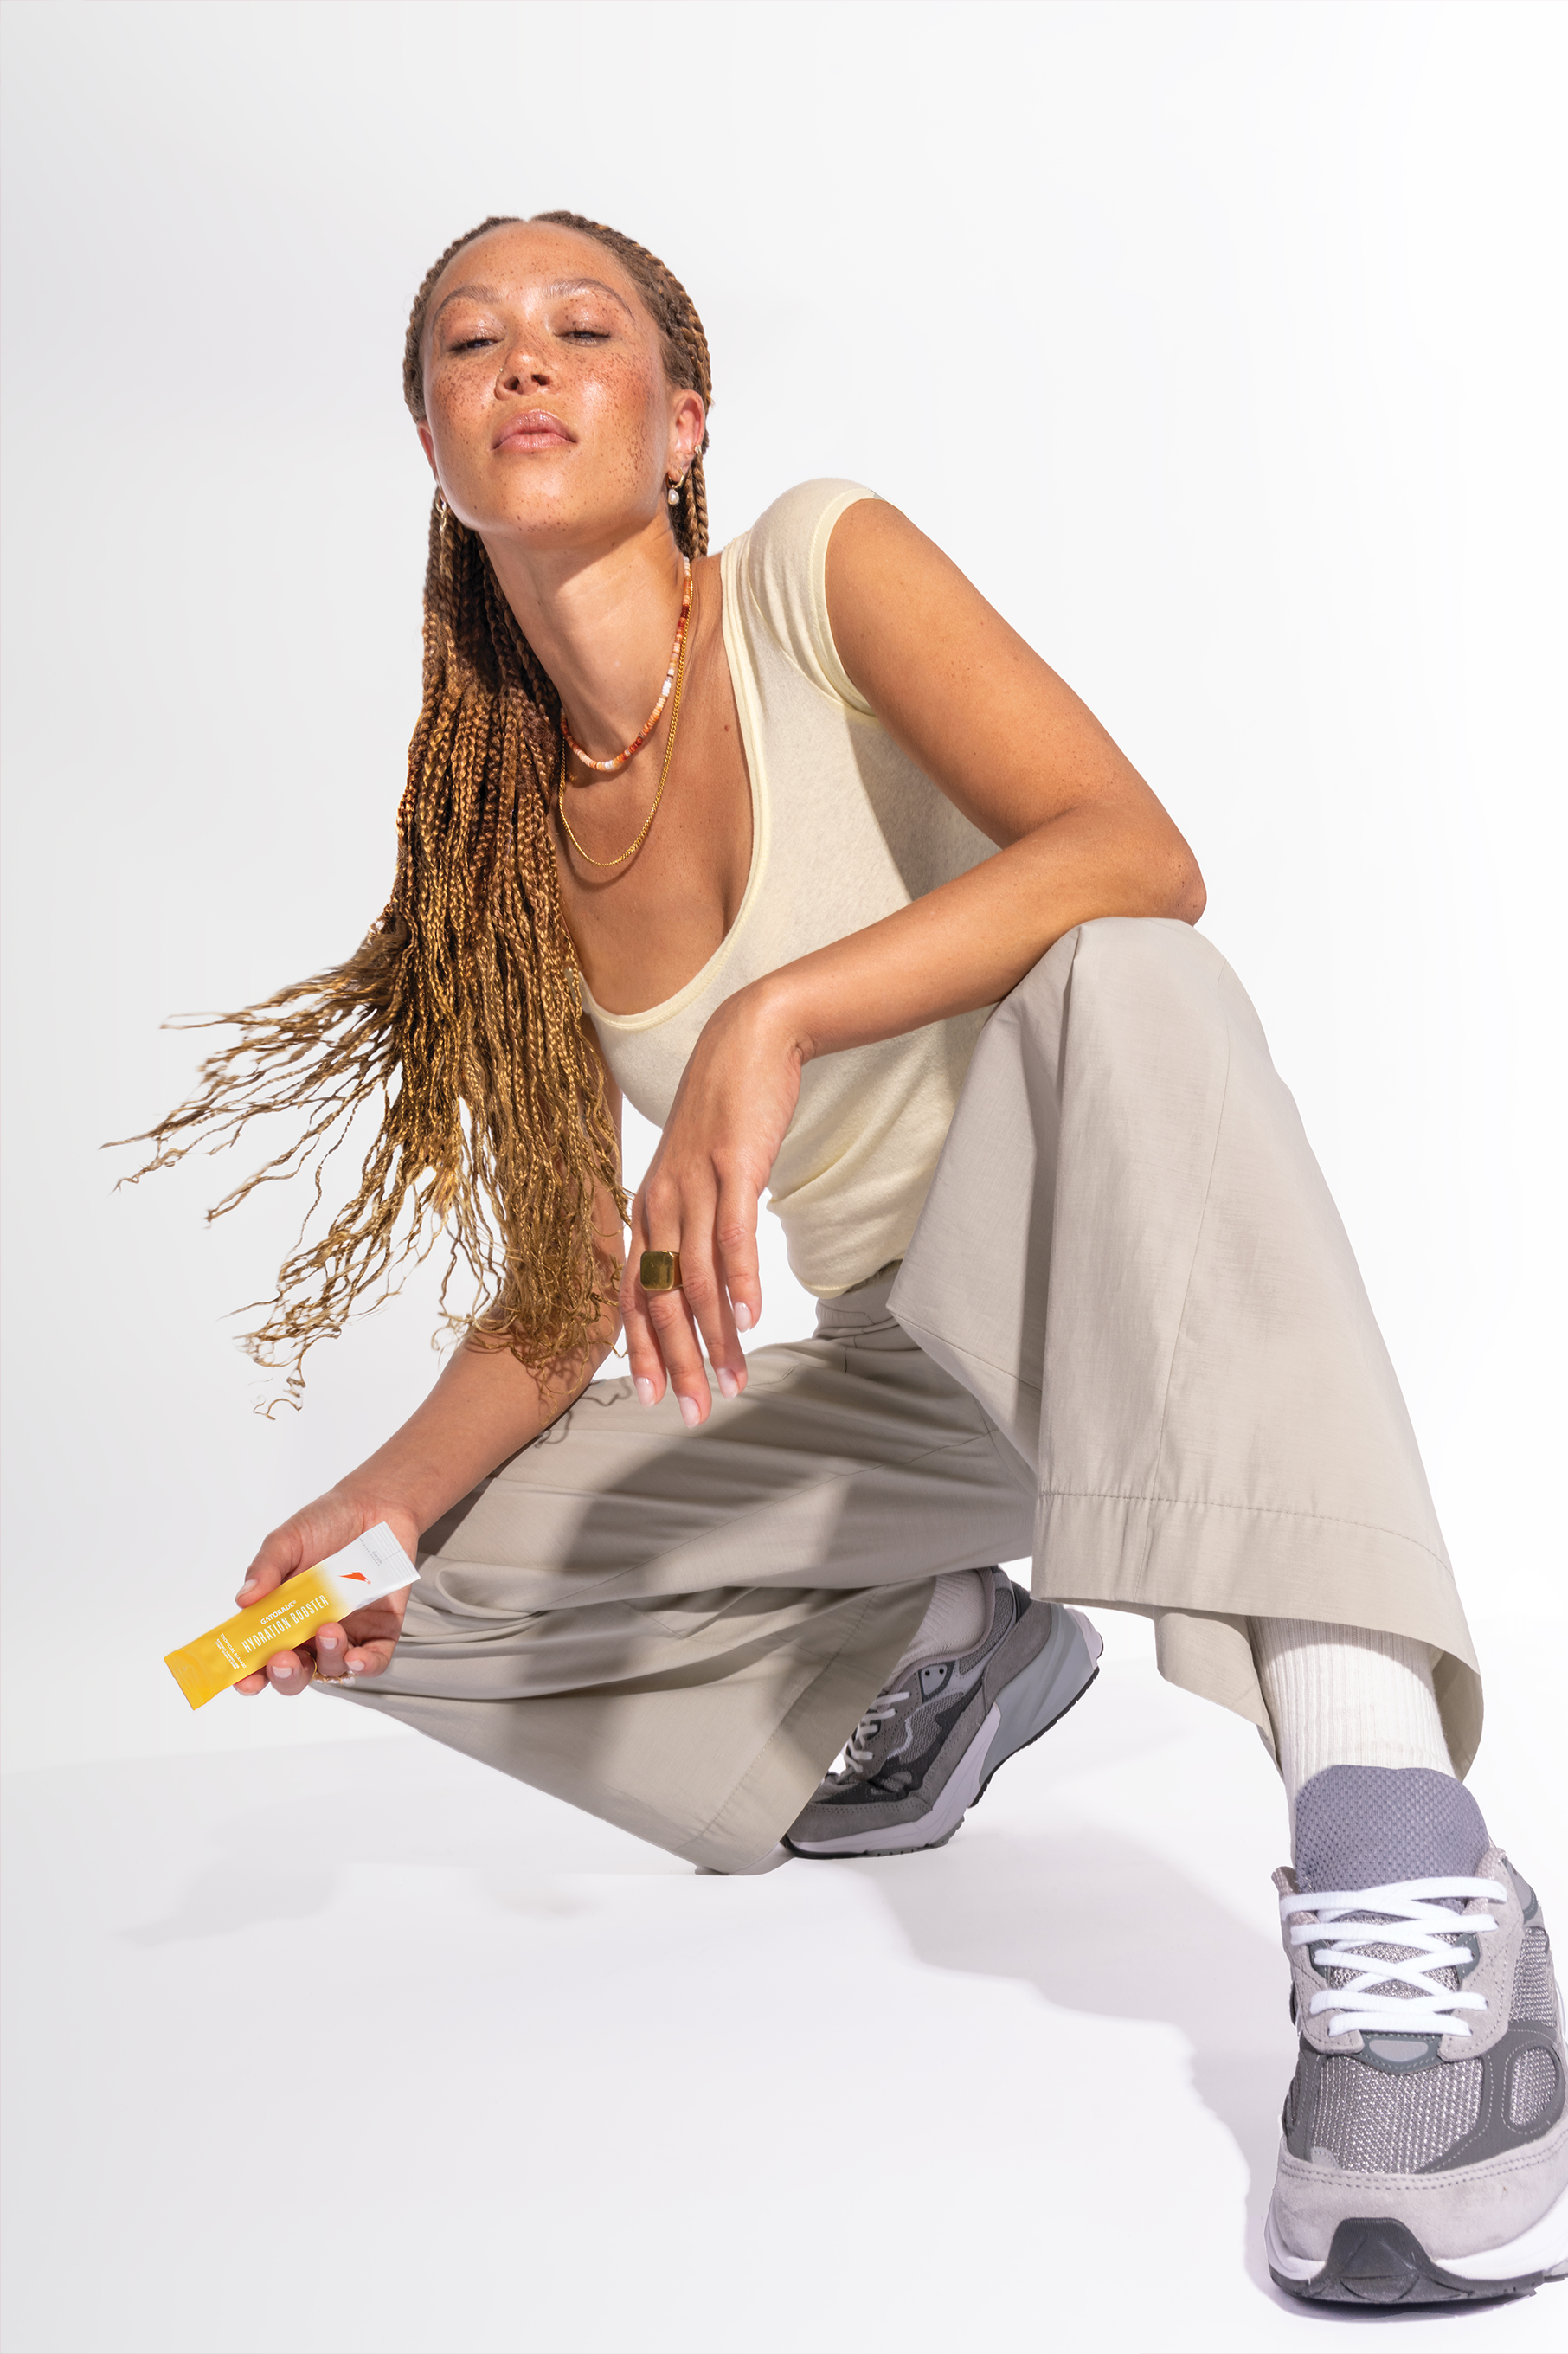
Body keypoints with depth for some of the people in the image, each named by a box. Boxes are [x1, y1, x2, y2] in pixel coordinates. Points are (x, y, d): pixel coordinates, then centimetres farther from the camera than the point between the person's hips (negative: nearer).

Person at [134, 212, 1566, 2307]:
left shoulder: (819, 567, -9)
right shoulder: (503, 833, 3)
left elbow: (1139, 856, -26)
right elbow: (573, 1278, 5)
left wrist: (779, 1011, -37)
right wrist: (392, 1495, -11)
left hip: (1108, 1279, -5)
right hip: (905, 1371, 6)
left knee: (1119, 981, -39)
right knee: (429, 1595, -4)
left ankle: (1391, 1843, -51)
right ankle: (941, 1648, 15)